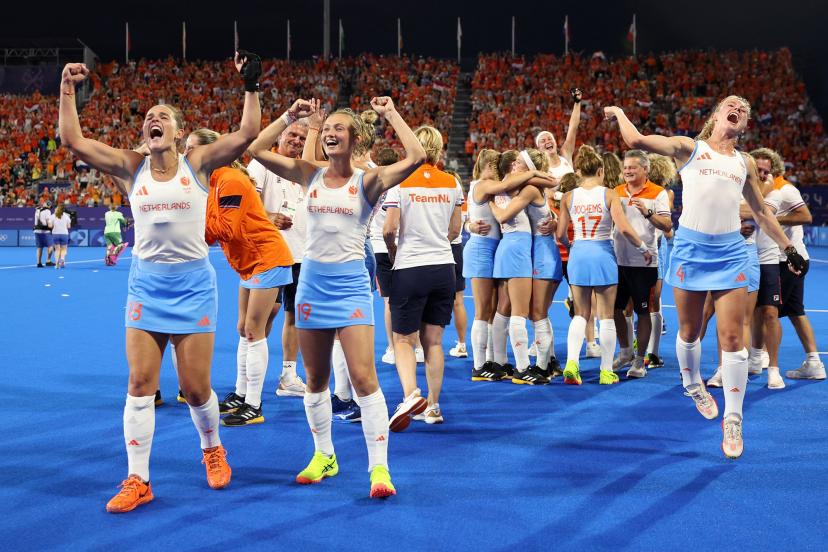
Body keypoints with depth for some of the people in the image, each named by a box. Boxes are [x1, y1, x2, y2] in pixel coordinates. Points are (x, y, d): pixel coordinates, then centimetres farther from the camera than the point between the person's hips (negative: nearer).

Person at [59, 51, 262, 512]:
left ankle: (213, 449, 32)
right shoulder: (132, 167, 1)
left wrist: (251, 85, -18)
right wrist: (68, 89, -8)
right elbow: (74, 141, -4)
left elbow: (248, 133, -14)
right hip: (146, 284, 2)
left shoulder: (198, 163, -3)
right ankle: (138, 480, 8)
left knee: (195, 386, 2)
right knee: (140, 383, -1)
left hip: (193, 284, -2)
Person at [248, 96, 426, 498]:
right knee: (315, 378, 12)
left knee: (363, 377, -10)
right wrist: (290, 116, 2)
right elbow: (257, 149, 4)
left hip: (350, 283, -4)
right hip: (312, 280, 4)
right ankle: (323, 456, 27)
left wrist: (391, 114, -10)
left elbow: (416, 157, -18)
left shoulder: (367, 181, -5)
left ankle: (379, 467, -5)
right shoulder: (309, 175, 5)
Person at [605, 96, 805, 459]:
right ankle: (692, 385, 38)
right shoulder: (689, 147, 4)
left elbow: (761, 213, 24)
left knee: (732, 337, -4)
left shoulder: (745, 163, 16)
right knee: (689, 331, 10)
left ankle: (733, 420, 4)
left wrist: (788, 248, 23)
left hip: (730, 252, 2)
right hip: (691, 247, -2)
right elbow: (637, 141, -8)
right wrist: (619, 113, 7)